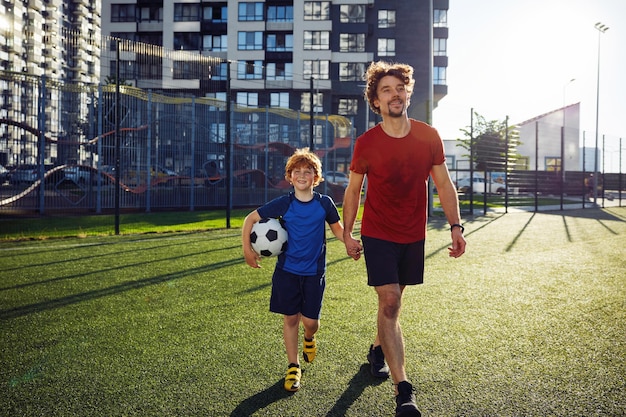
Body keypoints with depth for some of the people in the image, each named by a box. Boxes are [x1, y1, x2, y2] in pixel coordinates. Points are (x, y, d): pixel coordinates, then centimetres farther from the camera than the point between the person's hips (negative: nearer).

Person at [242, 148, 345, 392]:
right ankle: (293, 367, 19)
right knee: (290, 318, 4)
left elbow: (337, 228, 10)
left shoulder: (324, 203, -5)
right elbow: (251, 219, 0)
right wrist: (247, 248, -5)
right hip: (287, 270, 0)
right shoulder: (283, 204, -7)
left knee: (310, 320, -1)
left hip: (314, 272, 0)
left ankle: (309, 338, 38)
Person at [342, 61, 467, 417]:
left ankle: (378, 349, 45)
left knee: (394, 299, 17)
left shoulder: (429, 137, -4)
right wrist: (347, 233, -1)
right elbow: (353, 190, 1)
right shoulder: (366, 143, -9)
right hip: (378, 235, -3)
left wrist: (456, 226, -3)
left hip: (413, 235, 3)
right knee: (389, 301, -12)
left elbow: (444, 184, 3)